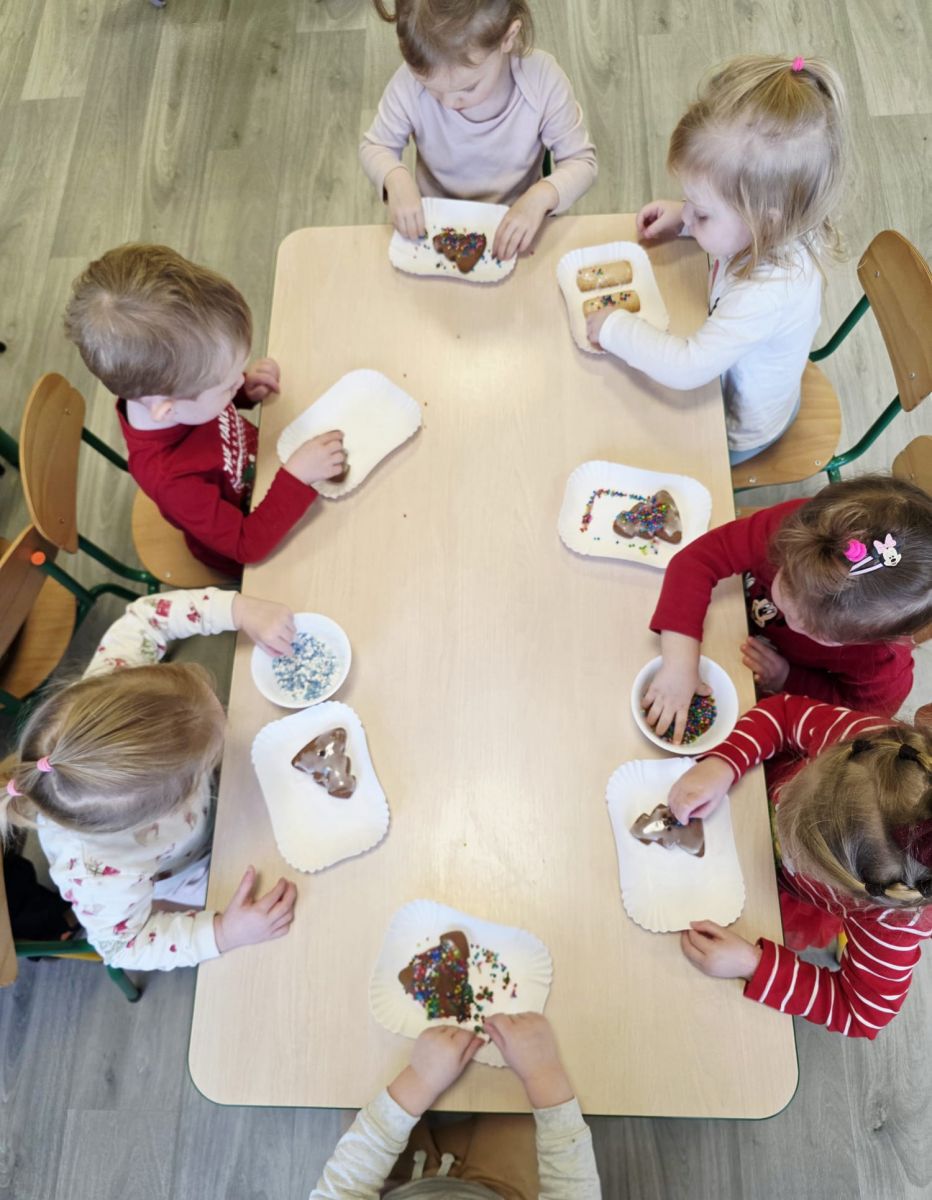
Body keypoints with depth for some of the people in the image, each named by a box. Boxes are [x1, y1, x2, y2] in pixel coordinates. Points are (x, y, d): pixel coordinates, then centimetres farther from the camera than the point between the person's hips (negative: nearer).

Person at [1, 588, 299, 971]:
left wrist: (240, 608, -39)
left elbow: (145, 616, -27)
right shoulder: (105, 875, -49)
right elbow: (125, 946, -27)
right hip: (171, 882, -3)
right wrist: (224, 934, -36)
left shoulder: (106, 693, -43)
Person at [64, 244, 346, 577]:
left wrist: (246, 389, -18)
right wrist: (298, 475, -41)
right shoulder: (170, 476, -44)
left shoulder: (158, 388, -24)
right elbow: (249, 544, -34)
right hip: (249, 553, -6)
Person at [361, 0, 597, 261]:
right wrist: (395, 177, -26)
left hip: (509, 229, 0)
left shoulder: (542, 78, -21)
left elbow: (581, 162, -11)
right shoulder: (411, 80, -19)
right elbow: (375, 148, -3)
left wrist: (541, 196, -31)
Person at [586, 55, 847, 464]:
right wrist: (682, 215, -10)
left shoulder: (768, 292, -46)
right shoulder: (775, 229, -20)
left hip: (737, 432, -7)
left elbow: (688, 367, -45)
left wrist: (615, 328, -34)